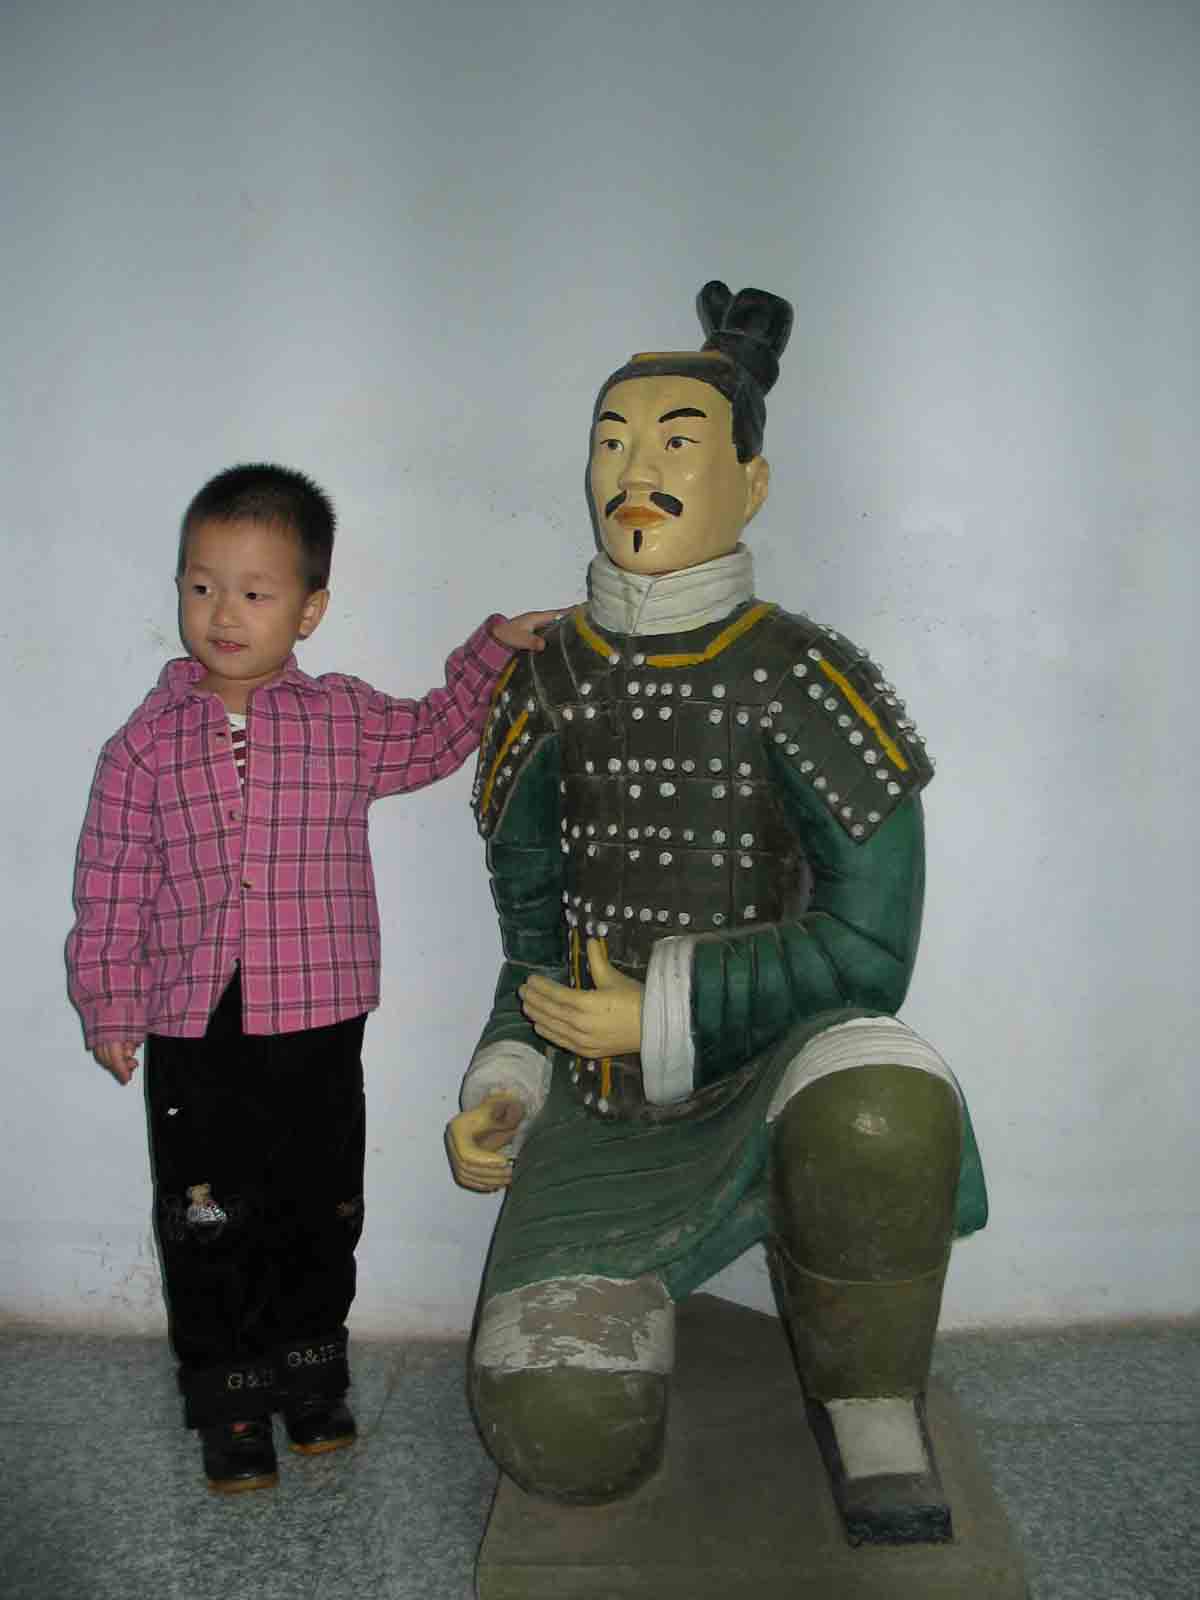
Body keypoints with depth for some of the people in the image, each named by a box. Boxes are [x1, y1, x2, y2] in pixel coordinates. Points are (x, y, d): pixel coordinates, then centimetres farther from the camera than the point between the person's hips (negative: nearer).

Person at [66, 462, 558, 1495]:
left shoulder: (348, 721, 0)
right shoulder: (146, 743, -2)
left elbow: (437, 737, 18)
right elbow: (112, 889, 2)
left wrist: (494, 649, 9)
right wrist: (111, 1008, 2)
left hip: (318, 1031, 1)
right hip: (193, 1038, -1)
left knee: (319, 1217, 15)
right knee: (209, 1231, 9)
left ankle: (311, 1371, 38)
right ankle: (229, 1397, 29)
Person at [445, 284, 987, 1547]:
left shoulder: (806, 680, -11)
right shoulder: (546, 686, 2)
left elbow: (869, 949, -13)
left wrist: (659, 1017, -17)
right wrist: (501, 1092, -5)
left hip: (769, 1071, -2)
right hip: (604, 1109, 3)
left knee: (878, 1107, -41)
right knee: (561, 1439, -21)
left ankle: (874, 1433, -9)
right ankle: (606, 1284, 17)